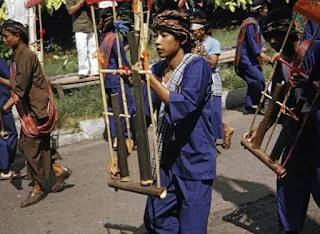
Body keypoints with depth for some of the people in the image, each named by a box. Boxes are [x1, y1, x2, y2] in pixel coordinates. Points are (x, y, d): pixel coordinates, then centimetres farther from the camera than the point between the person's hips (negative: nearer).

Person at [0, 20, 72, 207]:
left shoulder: (25, 55, -18)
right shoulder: (19, 55, 12)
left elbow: (20, 90, -22)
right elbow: (16, 85, 14)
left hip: (36, 108, -9)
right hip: (30, 108, 9)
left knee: (33, 147, 0)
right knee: (27, 144, 13)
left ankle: (38, 189, 12)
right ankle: (60, 171, 21)